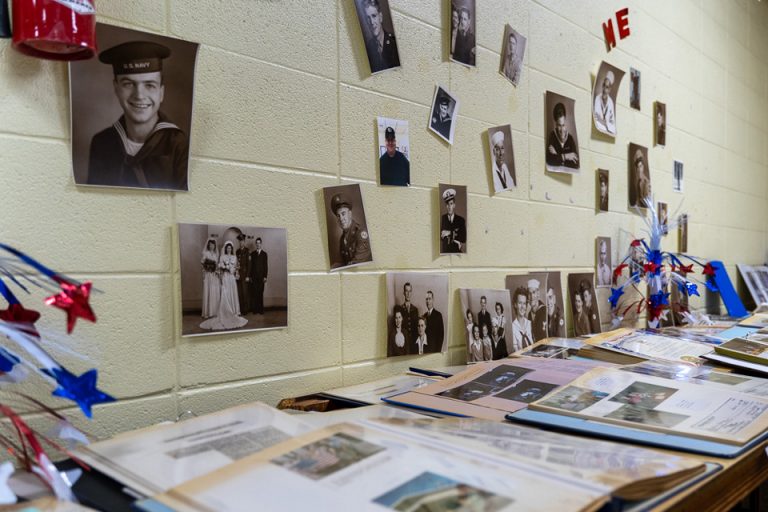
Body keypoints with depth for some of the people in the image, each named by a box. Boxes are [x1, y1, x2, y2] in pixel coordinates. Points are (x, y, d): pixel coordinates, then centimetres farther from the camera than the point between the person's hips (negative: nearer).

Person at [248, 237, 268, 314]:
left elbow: (266, 266, 6)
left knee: (260, 293, -1)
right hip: (254, 277, 0)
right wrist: (249, 276, 1)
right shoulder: (252, 254, 9)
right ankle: (255, 309, 1)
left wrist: (265, 277, -2)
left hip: (261, 277, 0)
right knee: (254, 293, -4)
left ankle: (261, 310, 4)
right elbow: (250, 265, 6)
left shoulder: (264, 254, 9)